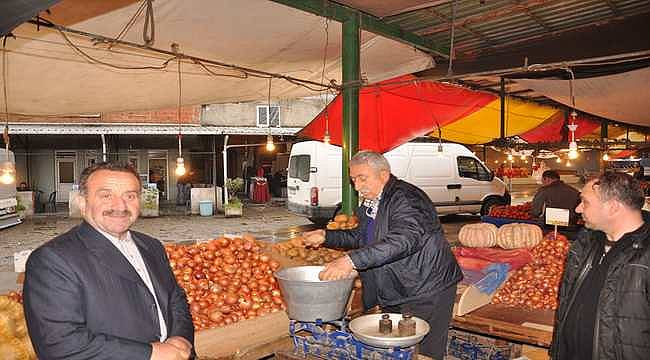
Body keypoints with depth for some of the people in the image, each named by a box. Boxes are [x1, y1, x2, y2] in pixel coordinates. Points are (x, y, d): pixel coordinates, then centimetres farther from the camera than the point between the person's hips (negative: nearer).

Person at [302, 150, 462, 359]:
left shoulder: (405, 198, -21)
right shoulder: (370, 203, 9)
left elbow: (404, 240, -38)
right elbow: (361, 237, 23)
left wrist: (352, 260, -44)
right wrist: (326, 237, 9)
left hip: (426, 292, -9)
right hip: (392, 294, 9)